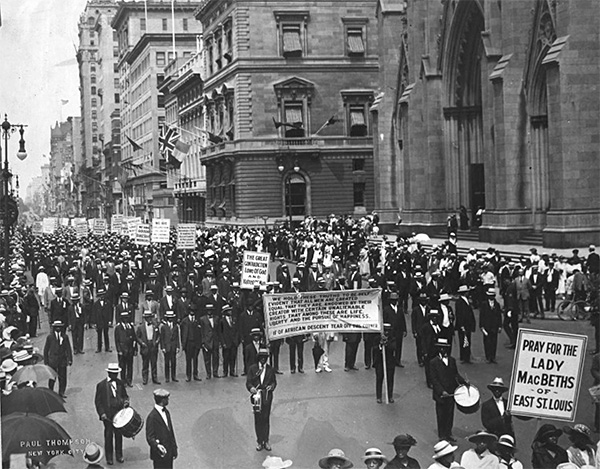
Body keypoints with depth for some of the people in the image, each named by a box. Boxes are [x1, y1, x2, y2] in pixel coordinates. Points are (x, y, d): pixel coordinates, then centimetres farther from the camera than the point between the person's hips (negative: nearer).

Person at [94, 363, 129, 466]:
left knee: (119, 434, 10)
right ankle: (109, 457, 16)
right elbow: (98, 401, -5)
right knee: (108, 435, 5)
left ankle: (119, 455, 24)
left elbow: (125, 395, 14)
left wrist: (126, 401, -10)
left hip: (119, 413, 3)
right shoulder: (101, 385, -6)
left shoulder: (120, 383, 5)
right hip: (108, 415, -3)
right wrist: (102, 413, -15)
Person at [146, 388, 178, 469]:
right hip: (160, 455, -8)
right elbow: (150, 436, -18)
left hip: (169, 452, 8)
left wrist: (174, 448, 15)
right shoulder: (152, 417, -19)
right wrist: (157, 445, -37)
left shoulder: (166, 412, 7)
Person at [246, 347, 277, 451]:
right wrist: (251, 388, -18)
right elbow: (248, 382, 2)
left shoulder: (271, 369, 10)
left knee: (266, 419, 1)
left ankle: (266, 441, 10)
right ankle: (259, 442, 9)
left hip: (267, 397, 1)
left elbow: (274, 381, 11)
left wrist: (271, 386, -11)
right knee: (258, 419, 1)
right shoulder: (252, 368, 6)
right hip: (257, 396, -1)